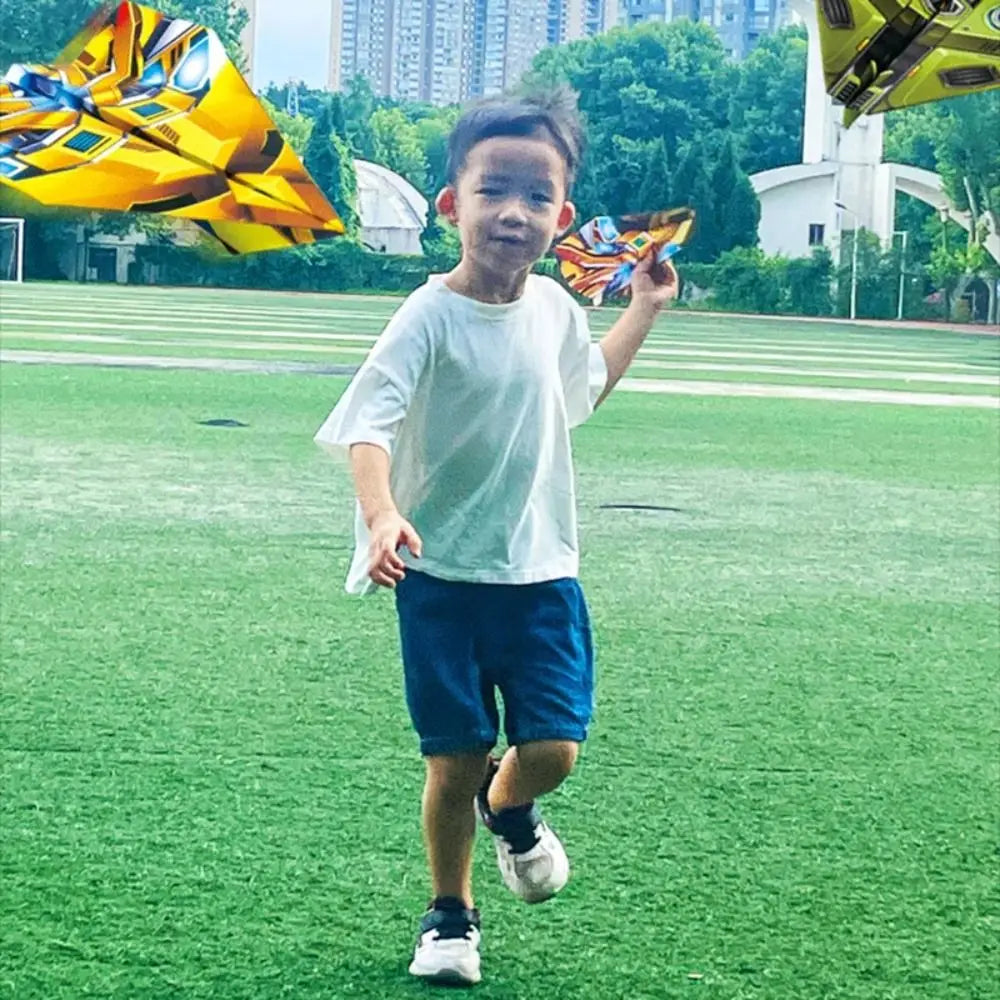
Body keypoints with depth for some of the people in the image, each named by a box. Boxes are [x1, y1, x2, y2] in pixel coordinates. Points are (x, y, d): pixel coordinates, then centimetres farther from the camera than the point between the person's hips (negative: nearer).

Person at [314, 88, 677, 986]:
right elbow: (370, 422, -27)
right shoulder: (431, 318, -16)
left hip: (541, 570, 4)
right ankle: (450, 913, 24)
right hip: (442, 576, -4)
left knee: (553, 747, -4)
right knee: (456, 759, 1)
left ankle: (509, 811, 33)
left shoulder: (554, 308, 4)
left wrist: (644, 310, 23)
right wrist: (381, 513, -44)